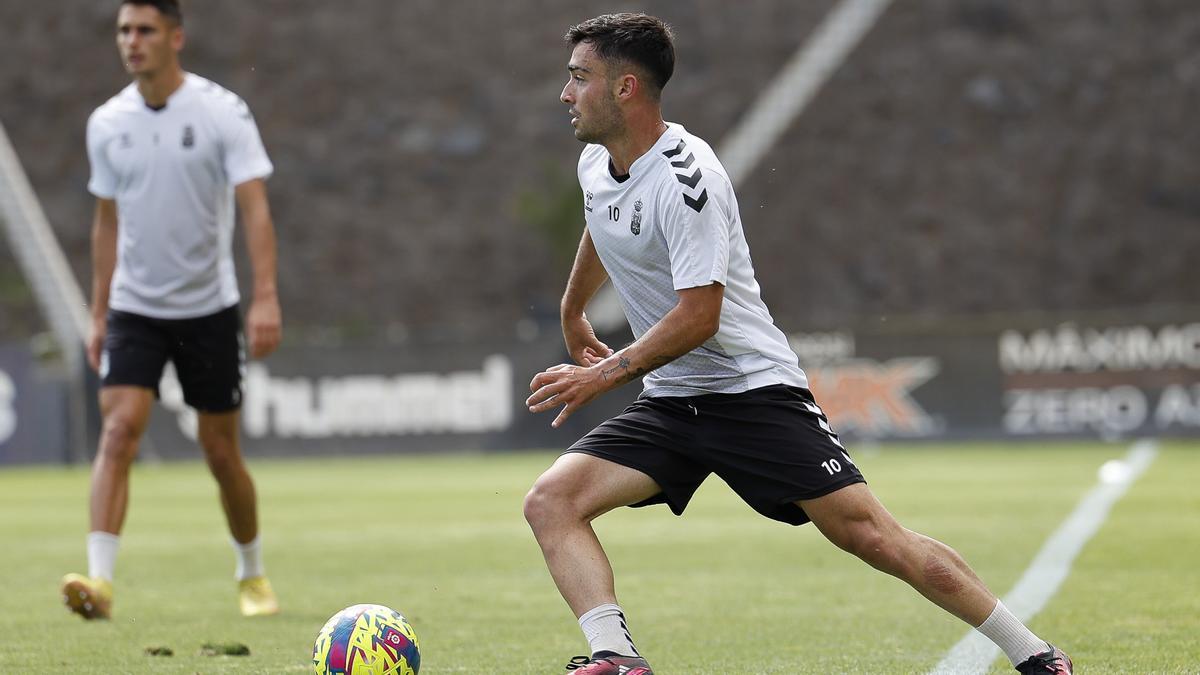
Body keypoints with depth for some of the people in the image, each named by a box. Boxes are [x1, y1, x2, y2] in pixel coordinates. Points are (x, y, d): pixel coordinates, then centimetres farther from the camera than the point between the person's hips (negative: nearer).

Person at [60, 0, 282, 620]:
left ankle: (253, 576, 26)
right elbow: (107, 222, 12)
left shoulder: (222, 112, -9)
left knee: (221, 452, 6)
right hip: (133, 307, 2)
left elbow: (254, 207, -14)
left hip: (208, 307, -2)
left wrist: (265, 299, -24)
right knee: (118, 431, -16)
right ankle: (100, 580, -24)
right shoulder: (107, 123, 3)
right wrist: (98, 314, 11)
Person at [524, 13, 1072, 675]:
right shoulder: (595, 164, 5)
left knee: (872, 536, -12)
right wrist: (572, 315, 42)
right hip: (669, 399, 8)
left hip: (753, 389, -8)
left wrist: (604, 375, -25)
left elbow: (698, 316, -25)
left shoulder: (685, 178, -21)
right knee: (549, 501, -14)